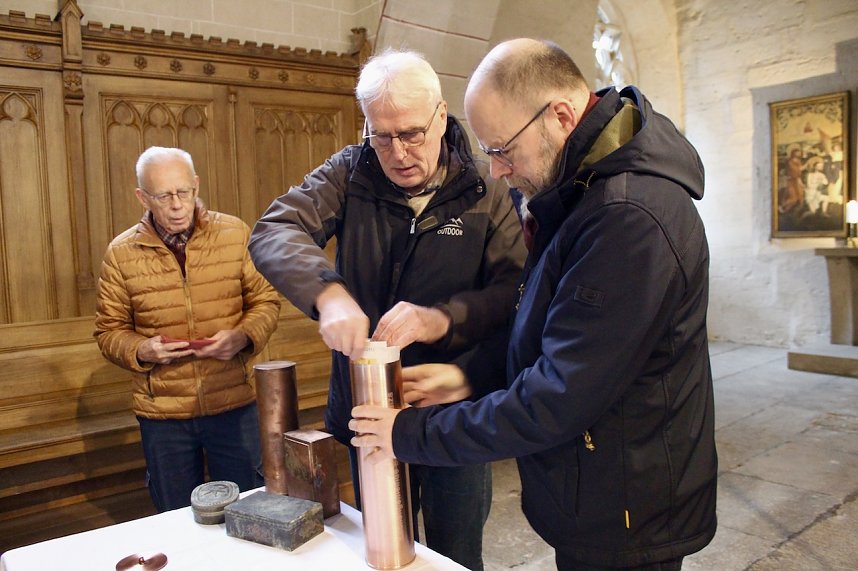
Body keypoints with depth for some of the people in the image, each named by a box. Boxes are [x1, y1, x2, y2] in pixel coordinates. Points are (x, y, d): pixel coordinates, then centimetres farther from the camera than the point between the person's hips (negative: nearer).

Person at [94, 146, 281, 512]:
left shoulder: (234, 234, -3)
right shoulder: (121, 253, -2)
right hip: (162, 413, 1)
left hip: (235, 404, 0)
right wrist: (142, 350, -16)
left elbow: (265, 301, 2)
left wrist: (243, 336, -17)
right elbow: (109, 330, 4)